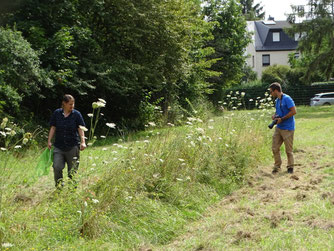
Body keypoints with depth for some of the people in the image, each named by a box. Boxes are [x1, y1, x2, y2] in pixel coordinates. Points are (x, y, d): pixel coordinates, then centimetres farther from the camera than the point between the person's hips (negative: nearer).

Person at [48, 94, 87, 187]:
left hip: (73, 146, -1)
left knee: (72, 170, 2)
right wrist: (49, 141, 3)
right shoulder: (57, 113, 5)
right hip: (58, 146, 1)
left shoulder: (76, 114, 1)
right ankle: (59, 186, 5)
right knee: (57, 167, -12)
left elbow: (81, 129, -2)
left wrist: (83, 142, -14)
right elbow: (53, 128, 9)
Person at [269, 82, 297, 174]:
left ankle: (290, 167, 15)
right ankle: (277, 166, 17)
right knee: (275, 148, 5)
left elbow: (294, 111, -18)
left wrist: (282, 119, -17)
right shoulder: (277, 100, 13)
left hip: (287, 129, -8)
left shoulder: (287, 99, -13)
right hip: (278, 128, 8)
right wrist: (274, 116, 4)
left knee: (289, 150, 1)